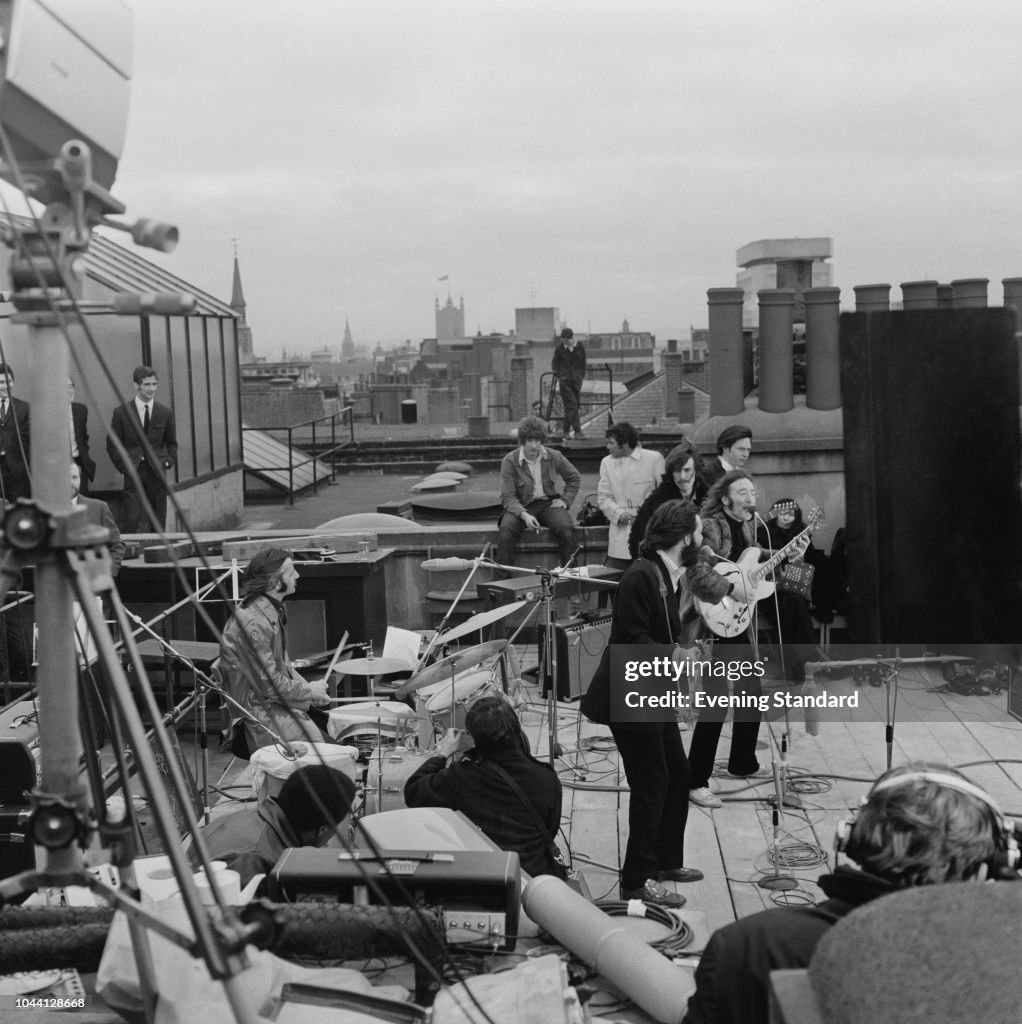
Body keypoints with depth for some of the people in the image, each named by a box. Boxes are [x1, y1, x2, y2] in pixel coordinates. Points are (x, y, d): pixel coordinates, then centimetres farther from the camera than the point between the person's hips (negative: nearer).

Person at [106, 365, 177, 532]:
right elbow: (112, 444, 5)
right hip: (133, 473, -2)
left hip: (157, 473, 2)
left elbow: (171, 442, 19)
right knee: (132, 521, -9)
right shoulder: (121, 412, 0)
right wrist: (123, 466, -5)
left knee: (158, 523, 5)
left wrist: (169, 461, 3)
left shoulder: (165, 413, 8)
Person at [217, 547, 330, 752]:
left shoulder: (272, 610, 8)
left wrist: (306, 687, 3)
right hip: (257, 714, -10)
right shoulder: (253, 623, -24)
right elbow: (268, 684, -22)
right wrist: (308, 692, -10)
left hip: (275, 701, 10)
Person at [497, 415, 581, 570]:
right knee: (506, 530, -33)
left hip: (548, 503, 2)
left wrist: (565, 500, 4)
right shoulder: (510, 461, -8)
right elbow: (507, 497, -12)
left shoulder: (554, 457, 1)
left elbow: (574, 478, 18)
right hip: (521, 506, -2)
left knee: (566, 530, -28)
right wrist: (524, 515, -28)